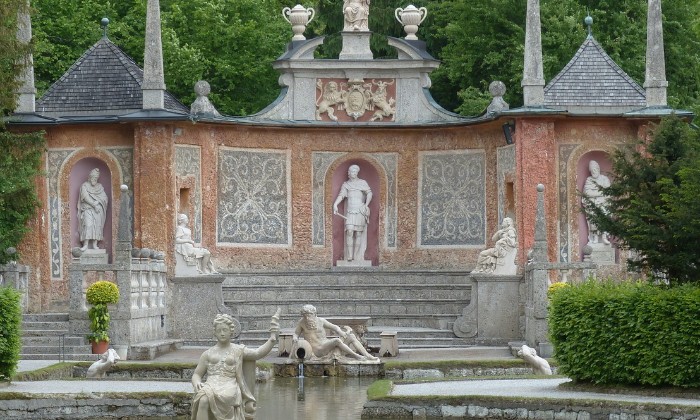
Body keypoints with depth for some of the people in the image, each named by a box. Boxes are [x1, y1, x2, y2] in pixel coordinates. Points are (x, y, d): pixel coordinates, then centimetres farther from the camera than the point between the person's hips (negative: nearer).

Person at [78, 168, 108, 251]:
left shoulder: (100, 187, 16)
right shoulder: (84, 186, 5)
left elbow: (105, 198, 8)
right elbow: (86, 197, -7)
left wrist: (97, 202, -9)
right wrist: (94, 205, -14)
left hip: (98, 210, 4)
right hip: (88, 209, -4)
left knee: (98, 225, -8)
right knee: (88, 224, -18)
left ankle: (95, 244, -7)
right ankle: (85, 244, -24)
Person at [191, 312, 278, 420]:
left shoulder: (238, 350, 15)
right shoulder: (207, 354, 20)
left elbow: (258, 353, 0)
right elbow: (196, 375, 19)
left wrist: (272, 339, -14)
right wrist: (196, 383, -5)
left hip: (229, 388, -2)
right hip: (210, 386, 2)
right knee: (203, 400, -35)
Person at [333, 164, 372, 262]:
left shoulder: (363, 183, 7)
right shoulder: (345, 185, 11)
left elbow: (369, 193, -4)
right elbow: (341, 195, -2)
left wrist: (366, 204, -21)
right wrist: (335, 204, -21)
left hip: (360, 211, -1)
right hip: (350, 212, 1)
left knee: (358, 233, -2)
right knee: (349, 232, -14)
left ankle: (356, 257, 1)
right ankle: (349, 256, -15)